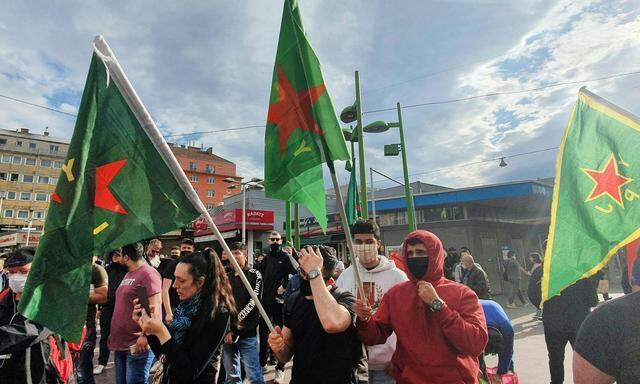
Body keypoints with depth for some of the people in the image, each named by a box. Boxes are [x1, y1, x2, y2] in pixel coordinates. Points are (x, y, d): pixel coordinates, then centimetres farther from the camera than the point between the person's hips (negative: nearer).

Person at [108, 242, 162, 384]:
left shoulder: (148, 274, -14)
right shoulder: (128, 274, 15)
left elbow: (154, 308, -22)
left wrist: (145, 335, -26)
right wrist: (114, 333, 23)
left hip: (137, 345, -9)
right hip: (120, 343, 9)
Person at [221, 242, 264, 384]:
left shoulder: (254, 275, -2)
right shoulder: (227, 276, 13)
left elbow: (253, 303, -10)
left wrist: (235, 327, -13)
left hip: (247, 332, -4)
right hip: (227, 332, 5)